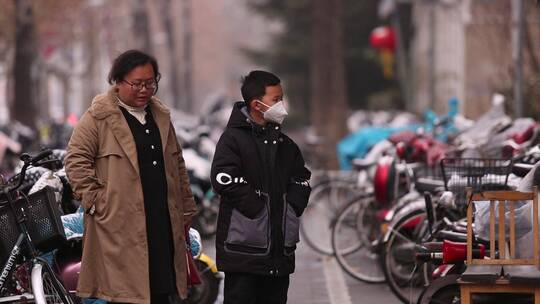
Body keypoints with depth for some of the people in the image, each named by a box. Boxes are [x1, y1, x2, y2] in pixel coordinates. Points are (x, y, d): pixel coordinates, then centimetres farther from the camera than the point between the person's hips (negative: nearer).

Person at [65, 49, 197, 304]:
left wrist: (186, 209, 20)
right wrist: (96, 201, -11)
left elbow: (177, 166, 23)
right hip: (122, 224, -6)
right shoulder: (99, 118, -3)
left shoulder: (161, 116, 18)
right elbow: (75, 160, -6)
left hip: (164, 223, 6)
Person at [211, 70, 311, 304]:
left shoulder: (285, 144, 15)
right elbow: (224, 180, -19)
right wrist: (259, 207, -16)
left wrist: (292, 204, 0)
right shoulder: (233, 138, -7)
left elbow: (302, 180, 19)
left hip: (280, 248, 7)